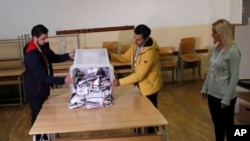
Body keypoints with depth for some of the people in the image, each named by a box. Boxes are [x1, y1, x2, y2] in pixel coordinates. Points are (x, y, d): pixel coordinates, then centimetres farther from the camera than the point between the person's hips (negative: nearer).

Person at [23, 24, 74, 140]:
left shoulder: (43, 47, -5)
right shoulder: (31, 56, -32)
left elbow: (54, 58, 11)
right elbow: (43, 77, -33)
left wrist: (69, 56, -5)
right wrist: (63, 80, -39)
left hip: (44, 88, 9)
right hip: (35, 91, -8)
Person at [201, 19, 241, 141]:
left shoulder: (232, 51, -19)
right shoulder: (215, 48, 4)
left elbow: (234, 77, -18)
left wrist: (227, 99, -17)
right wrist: (205, 88, 14)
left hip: (224, 96, -7)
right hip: (212, 94, 7)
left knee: (228, 125, 10)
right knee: (217, 123, 20)